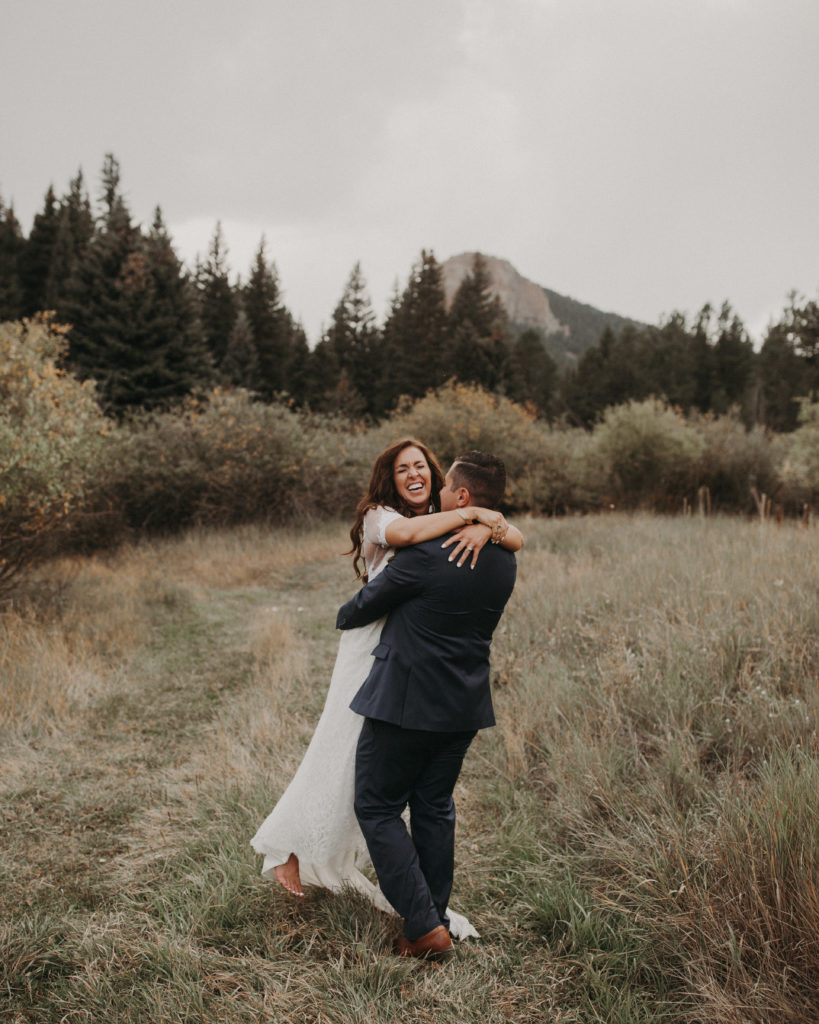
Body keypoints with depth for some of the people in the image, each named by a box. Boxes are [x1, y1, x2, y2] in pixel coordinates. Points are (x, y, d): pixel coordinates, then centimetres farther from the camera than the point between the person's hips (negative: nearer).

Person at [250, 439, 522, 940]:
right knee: (347, 755, 2)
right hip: (375, 650, -5)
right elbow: (404, 533, -32)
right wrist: (471, 513, -25)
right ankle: (291, 850, 23)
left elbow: (516, 539, -4)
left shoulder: (449, 520, 5)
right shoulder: (379, 516, -7)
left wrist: (486, 527, -26)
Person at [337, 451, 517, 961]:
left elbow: (365, 608, -6)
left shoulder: (426, 555, -20)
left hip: (406, 703, -7)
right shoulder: (504, 560, 2)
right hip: (464, 708, 7)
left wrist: (345, 616, 17)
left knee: (378, 809, 7)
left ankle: (425, 925, 2)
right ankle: (436, 924, 24)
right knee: (435, 809, 18)